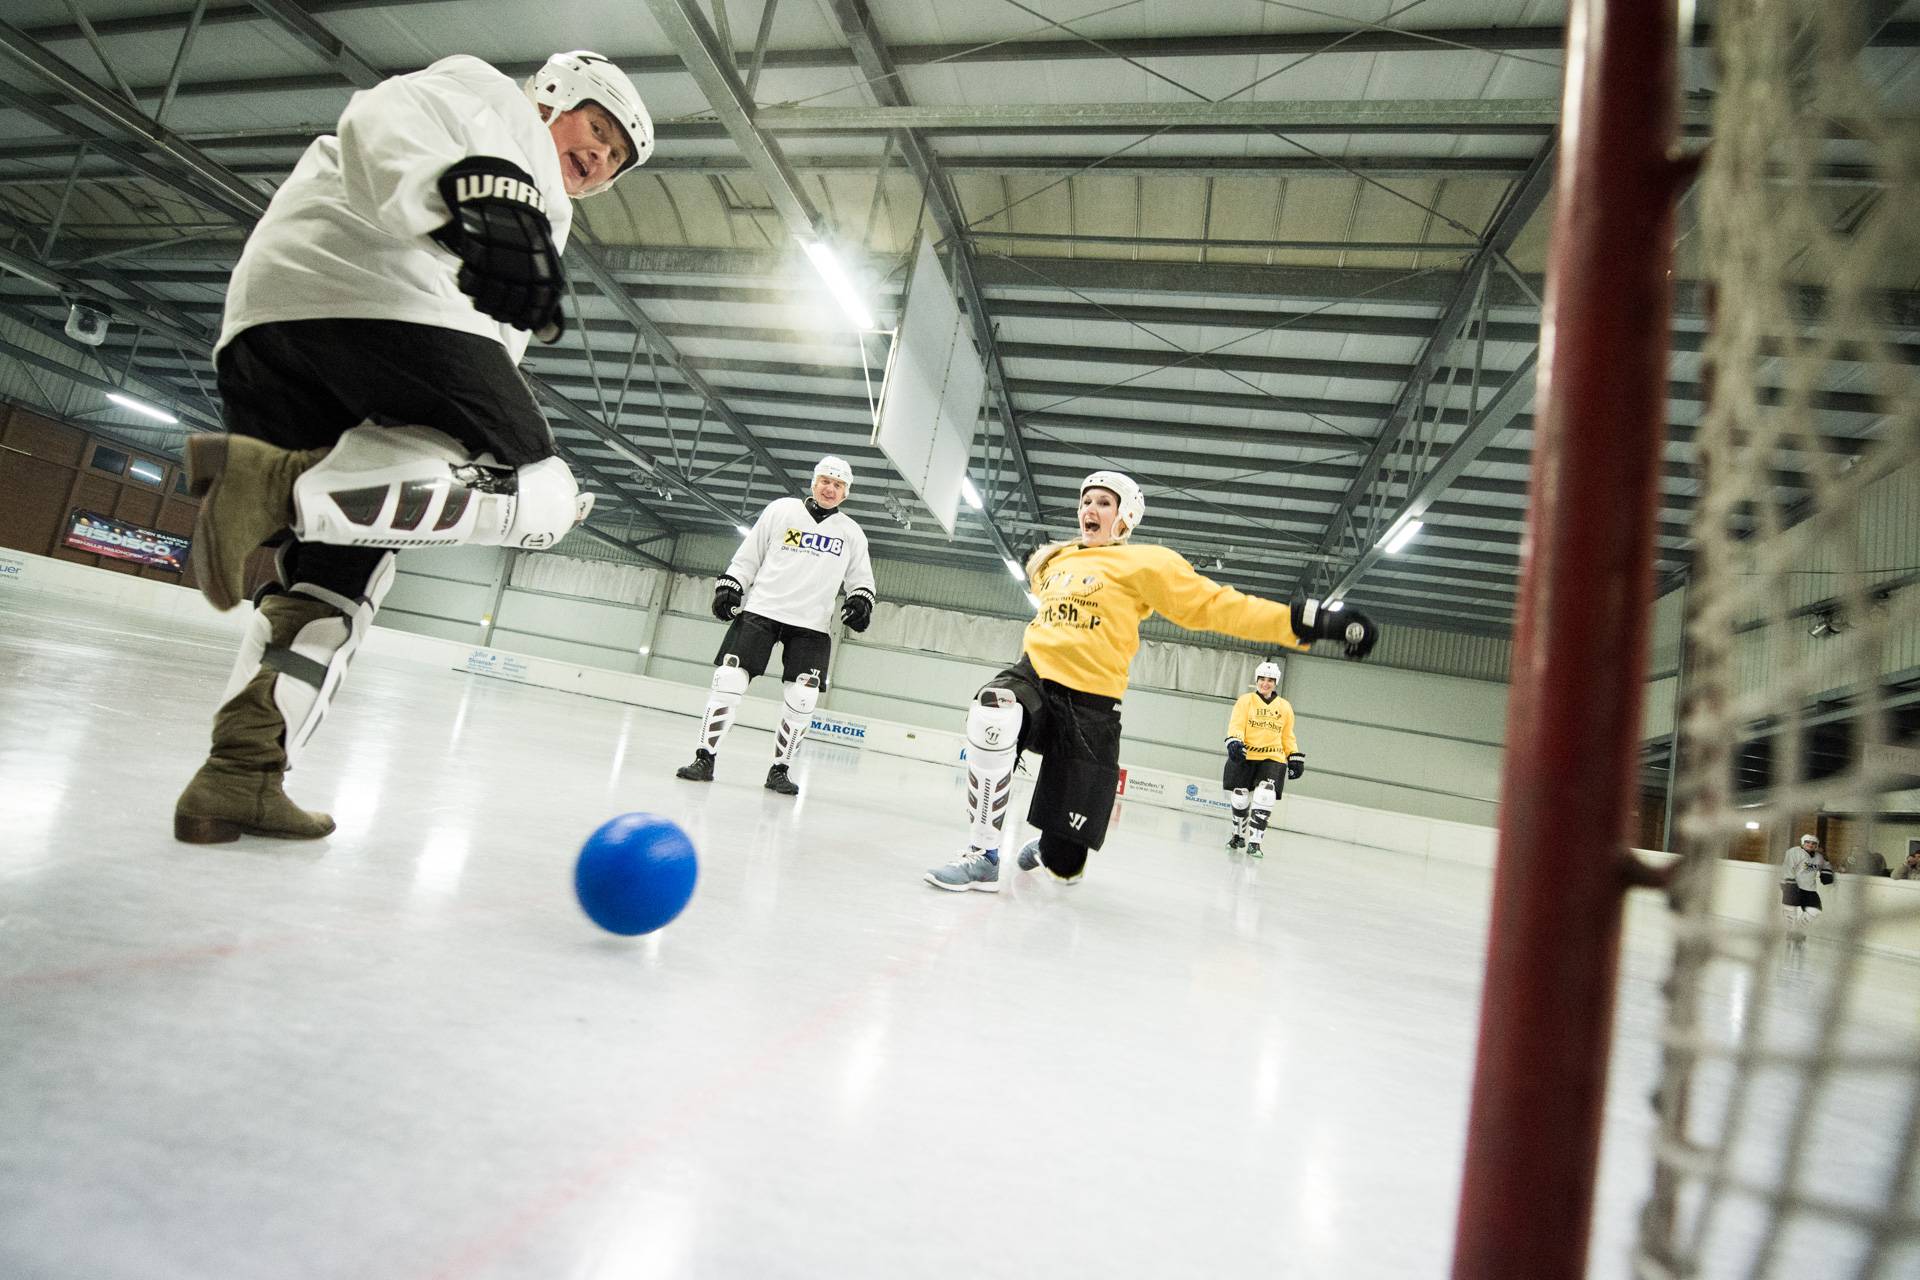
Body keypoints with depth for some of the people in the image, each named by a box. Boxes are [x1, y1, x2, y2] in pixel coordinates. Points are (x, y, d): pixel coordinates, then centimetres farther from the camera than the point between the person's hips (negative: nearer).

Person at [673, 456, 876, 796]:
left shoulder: (852, 533, 10)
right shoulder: (781, 509, 6)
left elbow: (861, 579, 15)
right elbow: (748, 556, 9)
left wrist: (861, 600, -5)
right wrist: (728, 586, 0)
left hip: (811, 624, 2)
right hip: (762, 610, -1)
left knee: (802, 698, -6)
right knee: (729, 681, -9)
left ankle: (779, 770, 10)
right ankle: (705, 758, 1)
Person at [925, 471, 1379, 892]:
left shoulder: (1145, 562, -1)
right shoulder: (1053, 561, 15)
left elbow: (1214, 605, -7)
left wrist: (1308, 620, -14)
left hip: (1090, 706, -3)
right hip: (1033, 677, 3)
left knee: (1065, 861, -4)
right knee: (992, 716, -36)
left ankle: (1049, 849, 36)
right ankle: (983, 855, -22)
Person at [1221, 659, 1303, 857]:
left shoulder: (1285, 707, 12)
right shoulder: (1245, 701, 2)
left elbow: (1288, 736, 17)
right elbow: (1236, 725, -8)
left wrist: (1295, 758, 11)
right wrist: (1234, 742, -26)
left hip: (1273, 759, 1)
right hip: (1245, 756, -1)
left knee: (1264, 797, -18)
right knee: (1240, 798, 4)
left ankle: (1254, 842, -14)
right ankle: (1239, 835, 28)